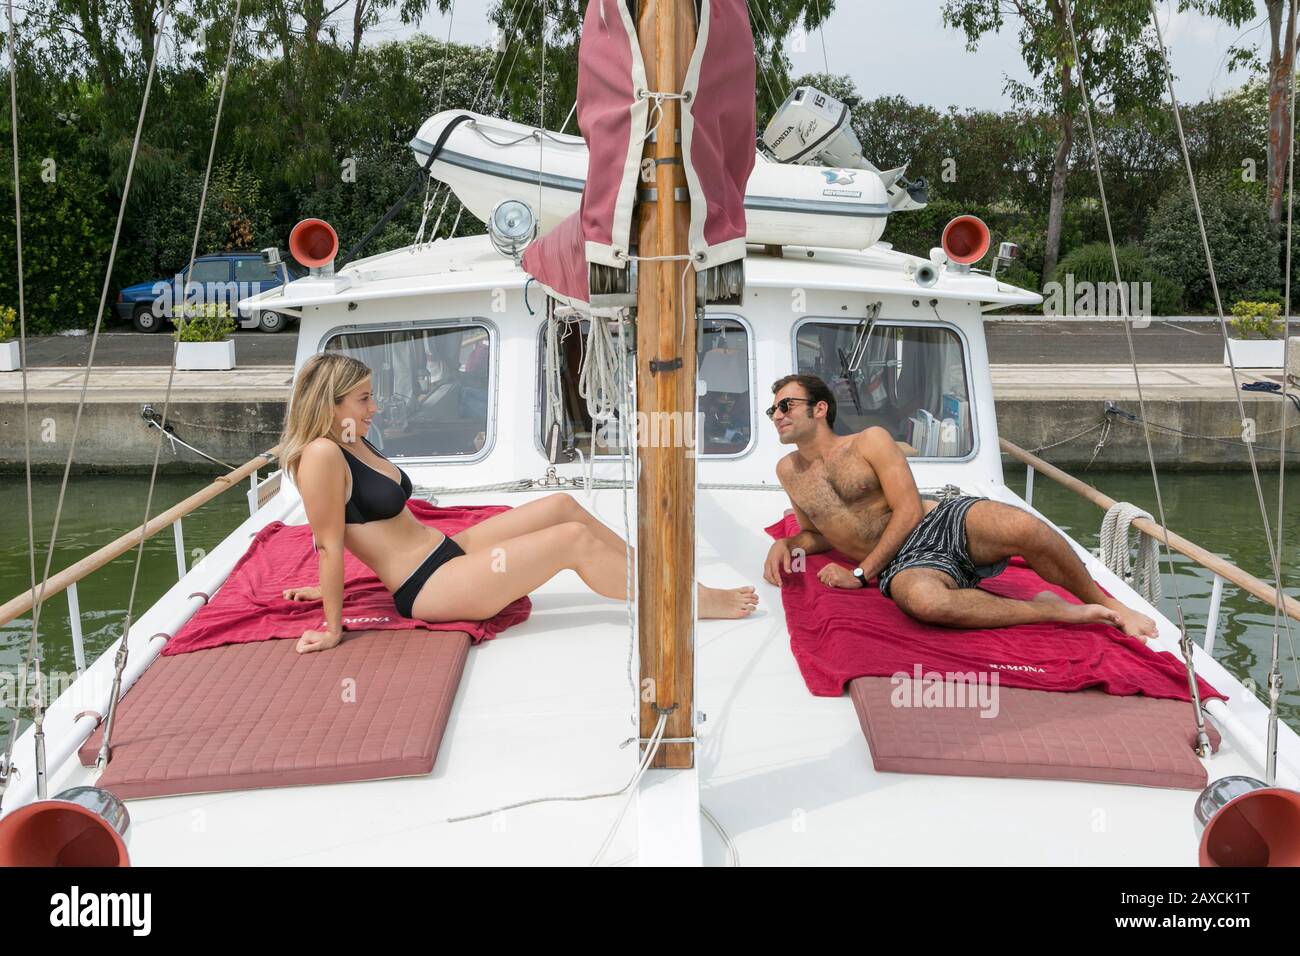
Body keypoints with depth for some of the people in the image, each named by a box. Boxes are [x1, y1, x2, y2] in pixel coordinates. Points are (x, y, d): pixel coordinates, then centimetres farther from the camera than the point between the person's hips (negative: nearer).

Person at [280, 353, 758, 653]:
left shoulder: (354, 444, 9)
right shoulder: (323, 456, -20)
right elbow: (329, 545, -19)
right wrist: (333, 628, -16)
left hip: (446, 550, 10)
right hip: (426, 590, -10)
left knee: (563, 505, 2)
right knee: (575, 539, -14)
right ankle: (693, 602, -1)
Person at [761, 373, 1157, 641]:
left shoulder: (870, 441, 6)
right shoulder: (788, 472, 19)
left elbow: (909, 510, -4)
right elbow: (817, 535, 30)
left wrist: (861, 573, -10)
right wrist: (786, 544, 5)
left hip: (943, 523, -1)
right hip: (905, 563, 1)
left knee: (1022, 527, -36)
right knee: (923, 600, -41)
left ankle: (1105, 604, -9)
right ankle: (1053, 611, -24)